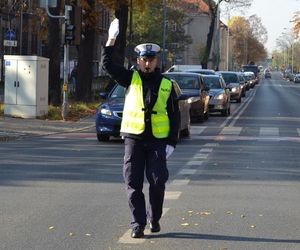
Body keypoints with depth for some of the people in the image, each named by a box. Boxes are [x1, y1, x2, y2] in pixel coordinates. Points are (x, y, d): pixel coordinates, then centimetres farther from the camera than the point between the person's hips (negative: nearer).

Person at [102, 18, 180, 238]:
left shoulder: (167, 85, 6)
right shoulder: (131, 78, 6)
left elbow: (175, 116, 7)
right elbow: (108, 65, -2)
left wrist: (172, 142, 0)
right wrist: (111, 41, -11)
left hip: (158, 140, 0)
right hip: (134, 138, 0)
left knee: (158, 182, -1)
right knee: (133, 183, 0)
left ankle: (154, 218, 20)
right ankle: (138, 223, 7)